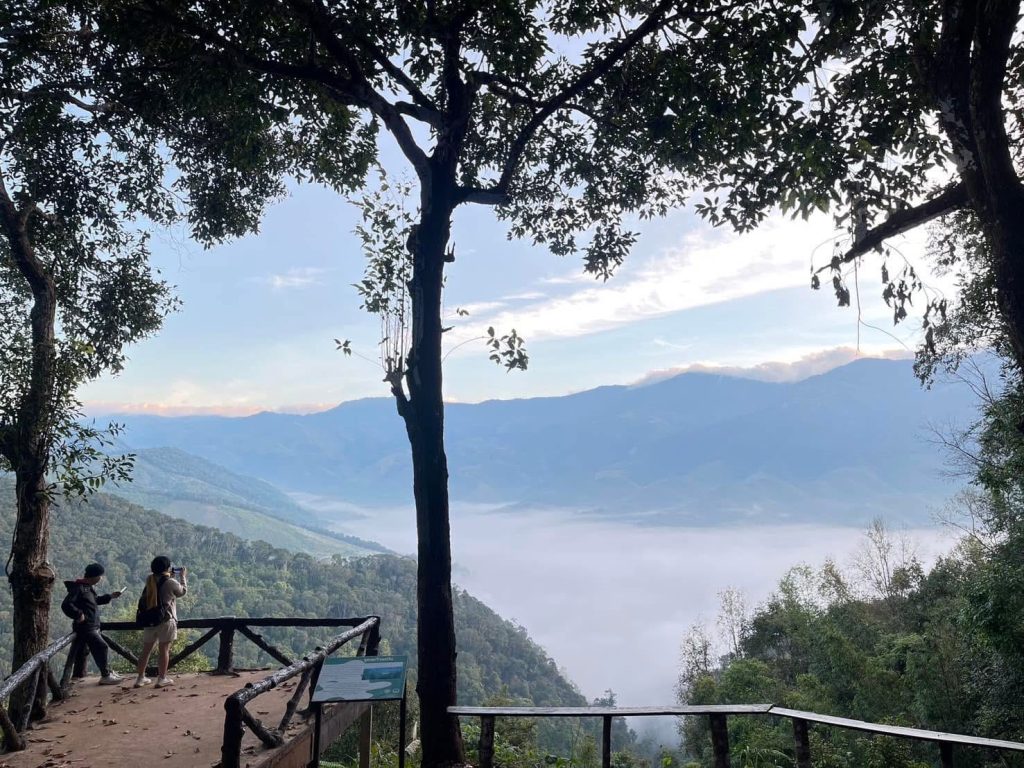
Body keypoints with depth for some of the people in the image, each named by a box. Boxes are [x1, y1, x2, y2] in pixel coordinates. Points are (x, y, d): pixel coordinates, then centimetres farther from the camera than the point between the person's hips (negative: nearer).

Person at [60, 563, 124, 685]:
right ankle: (105, 676, -4)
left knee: (99, 649, 16)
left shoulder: (89, 587, 12)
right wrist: (78, 615, -24)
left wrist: (111, 596, 23)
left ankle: (108, 671, 27)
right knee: (101, 647, -11)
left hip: (93, 626, 10)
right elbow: (66, 605, -26)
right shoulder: (78, 588, -18)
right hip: (85, 627, -10)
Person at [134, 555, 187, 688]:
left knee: (146, 649, 12)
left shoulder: (149, 579, 1)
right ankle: (162, 679, 4)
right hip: (166, 620, -5)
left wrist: (169, 576, 20)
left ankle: (140, 678, 18)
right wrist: (183, 576, 17)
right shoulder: (171, 582, -12)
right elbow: (182, 591, 5)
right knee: (164, 649, 1)